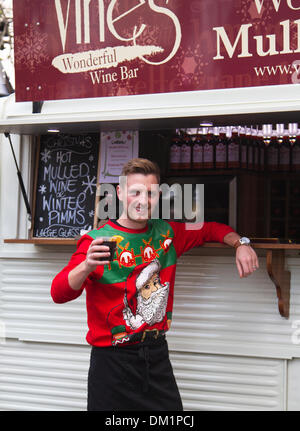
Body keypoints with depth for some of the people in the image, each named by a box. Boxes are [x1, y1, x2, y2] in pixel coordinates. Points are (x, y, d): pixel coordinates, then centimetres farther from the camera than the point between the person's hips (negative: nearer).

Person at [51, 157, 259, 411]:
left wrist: (240, 244, 3)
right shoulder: (97, 241, -11)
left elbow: (211, 229, 22)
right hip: (113, 361, -4)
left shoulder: (167, 233, 7)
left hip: (158, 357, 5)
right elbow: (59, 294, -20)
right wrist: (86, 266, -39)